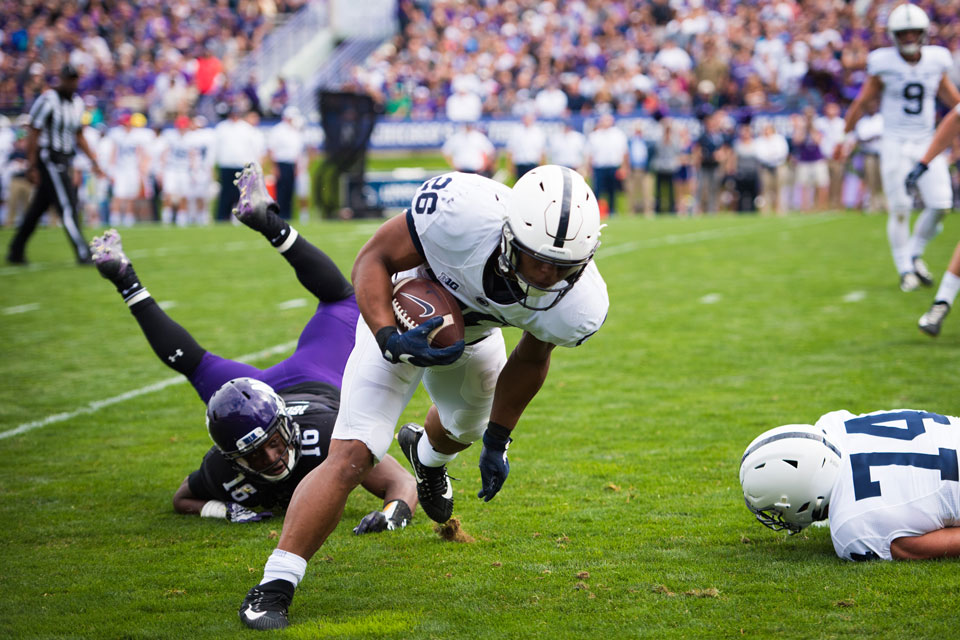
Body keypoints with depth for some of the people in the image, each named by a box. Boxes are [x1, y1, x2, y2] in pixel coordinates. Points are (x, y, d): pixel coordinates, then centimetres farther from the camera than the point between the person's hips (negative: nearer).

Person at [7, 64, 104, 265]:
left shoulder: (77, 102, 11)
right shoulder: (48, 100, -13)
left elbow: (79, 136, 22)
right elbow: (33, 134, -13)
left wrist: (93, 160, 17)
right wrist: (32, 167, -16)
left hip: (65, 162, 8)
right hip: (48, 159, -8)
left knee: (38, 208, 12)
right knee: (67, 206, -11)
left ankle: (16, 251, 20)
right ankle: (83, 254, -12)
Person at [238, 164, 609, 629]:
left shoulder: (577, 303, -30)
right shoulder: (467, 211, -45)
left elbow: (532, 358, -7)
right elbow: (372, 261, -30)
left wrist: (498, 441, 3)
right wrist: (390, 340, -46)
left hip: (474, 335, 5)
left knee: (470, 426, 34)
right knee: (351, 456, -19)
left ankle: (427, 454, 73)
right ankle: (273, 587, -12)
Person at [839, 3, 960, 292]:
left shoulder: (935, 61, 1)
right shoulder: (884, 64, -7)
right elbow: (861, 102, 1)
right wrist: (843, 137, 1)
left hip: (927, 143, 3)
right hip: (896, 146, -3)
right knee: (900, 210, -3)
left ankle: (915, 254, 16)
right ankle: (906, 270, 11)